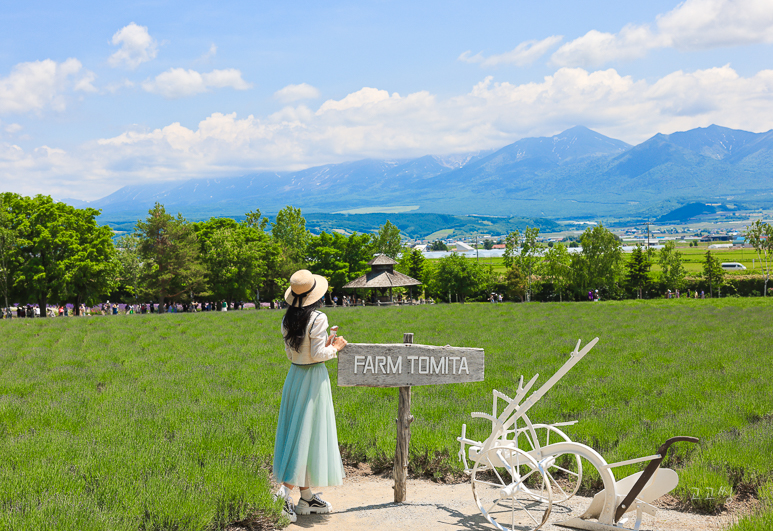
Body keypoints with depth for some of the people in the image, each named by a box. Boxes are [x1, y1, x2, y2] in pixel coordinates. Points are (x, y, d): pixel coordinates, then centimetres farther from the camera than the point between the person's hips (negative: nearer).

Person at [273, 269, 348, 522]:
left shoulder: (288, 318, 4)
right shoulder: (318, 318, -17)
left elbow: (290, 351, 11)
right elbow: (318, 354, -18)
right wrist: (335, 347, 1)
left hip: (294, 375, 7)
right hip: (314, 378, -7)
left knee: (297, 431, 11)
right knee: (308, 433, -2)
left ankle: (306, 497, 19)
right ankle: (285, 490, -9)